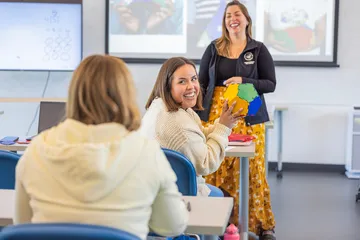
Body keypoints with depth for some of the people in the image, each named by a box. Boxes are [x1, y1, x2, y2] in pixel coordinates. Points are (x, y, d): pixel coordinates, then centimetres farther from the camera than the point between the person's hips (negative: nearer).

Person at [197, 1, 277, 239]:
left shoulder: (259, 49, 2)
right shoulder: (214, 48, 8)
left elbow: (271, 84, 1)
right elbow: (202, 83, 9)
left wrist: (243, 81, -14)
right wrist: (195, 112, -2)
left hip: (248, 118, -2)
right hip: (216, 117, 2)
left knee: (250, 169, -2)